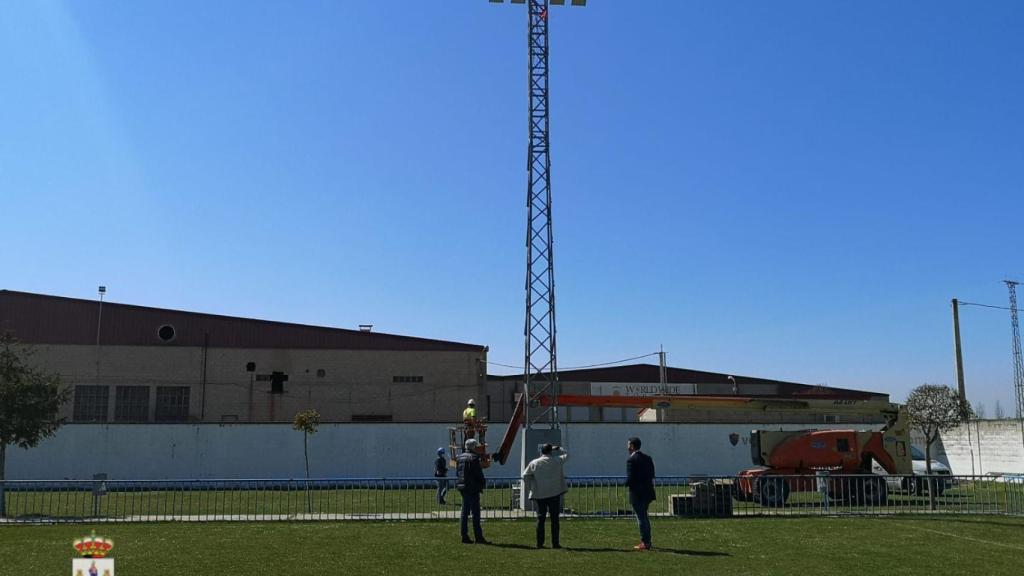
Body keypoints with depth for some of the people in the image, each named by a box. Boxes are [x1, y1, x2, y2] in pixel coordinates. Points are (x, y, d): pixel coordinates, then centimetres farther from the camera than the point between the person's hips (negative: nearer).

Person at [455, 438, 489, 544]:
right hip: (472, 488, -8)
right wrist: (483, 484, -1)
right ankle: (478, 537, -5)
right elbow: (478, 474, -14)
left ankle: (464, 536, 12)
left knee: (464, 512, 11)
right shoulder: (474, 458, -13)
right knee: (475, 513, -5)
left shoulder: (459, 458, 12)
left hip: (462, 487, 8)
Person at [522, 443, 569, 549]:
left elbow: (525, 476, 4)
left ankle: (540, 543, 6)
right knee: (554, 519, 3)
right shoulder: (556, 461, -1)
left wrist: (529, 490, 12)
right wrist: (558, 449, 25)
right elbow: (566, 455, 16)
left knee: (540, 518, 7)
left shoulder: (534, 463, 2)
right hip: (554, 494, -1)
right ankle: (555, 543, 3)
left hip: (539, 495, 2)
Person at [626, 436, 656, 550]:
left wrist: (626, 483, 1)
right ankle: (647, 541, 26)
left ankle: (645, 543, 1)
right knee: (644, 516, 20)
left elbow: (630, 478, -19)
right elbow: (652, 475, 9)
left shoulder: (631, 460, -15)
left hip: (637, 493, -8)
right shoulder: (648, 458, 9)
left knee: (641, 517, -1)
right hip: (648, 491, 8)